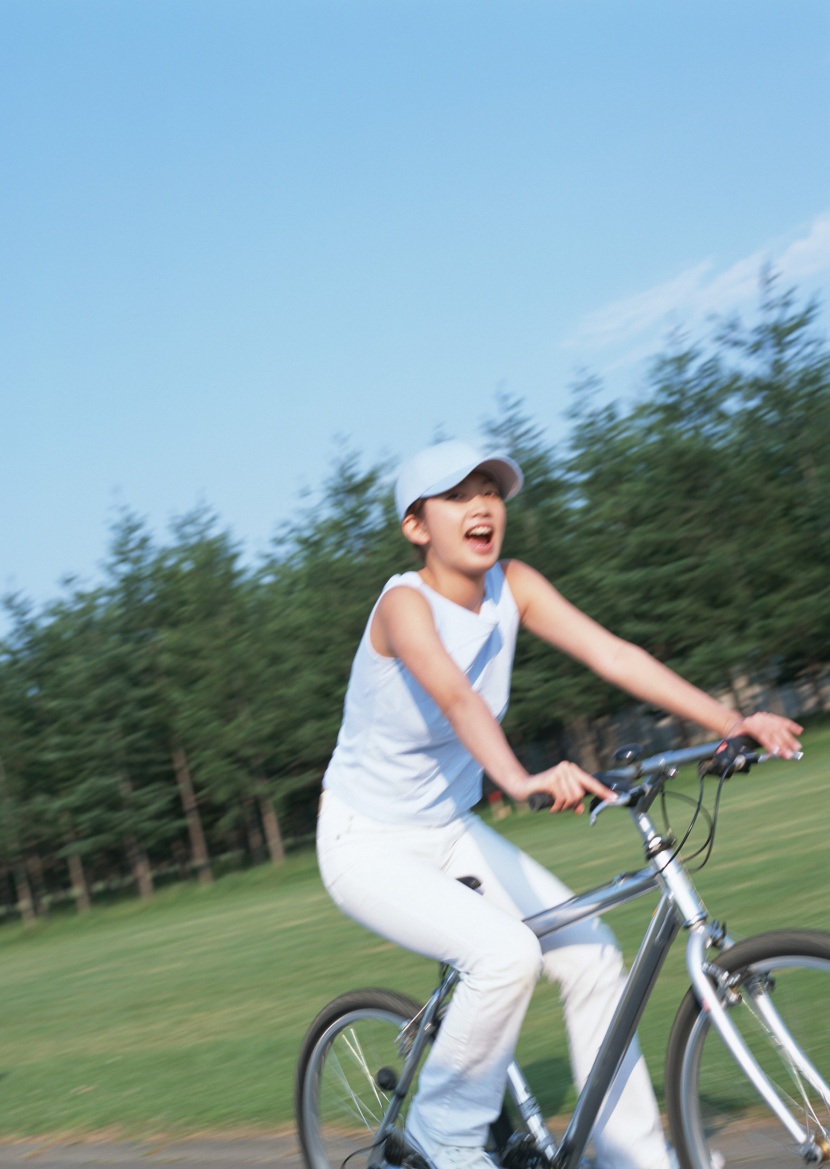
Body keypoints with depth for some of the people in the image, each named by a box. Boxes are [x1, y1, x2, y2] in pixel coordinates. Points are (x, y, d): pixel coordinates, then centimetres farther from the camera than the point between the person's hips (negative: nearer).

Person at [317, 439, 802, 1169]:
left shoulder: (512, 587, -6)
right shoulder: (405, 604, -24)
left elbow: (613, 656, -16)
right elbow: (456, 696, -44)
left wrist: (731, 723, -26)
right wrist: (521, 780, -62)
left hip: (451, 831, 7)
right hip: (370, 847, -7)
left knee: (591, 953, -6)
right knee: (506, 953, -28)